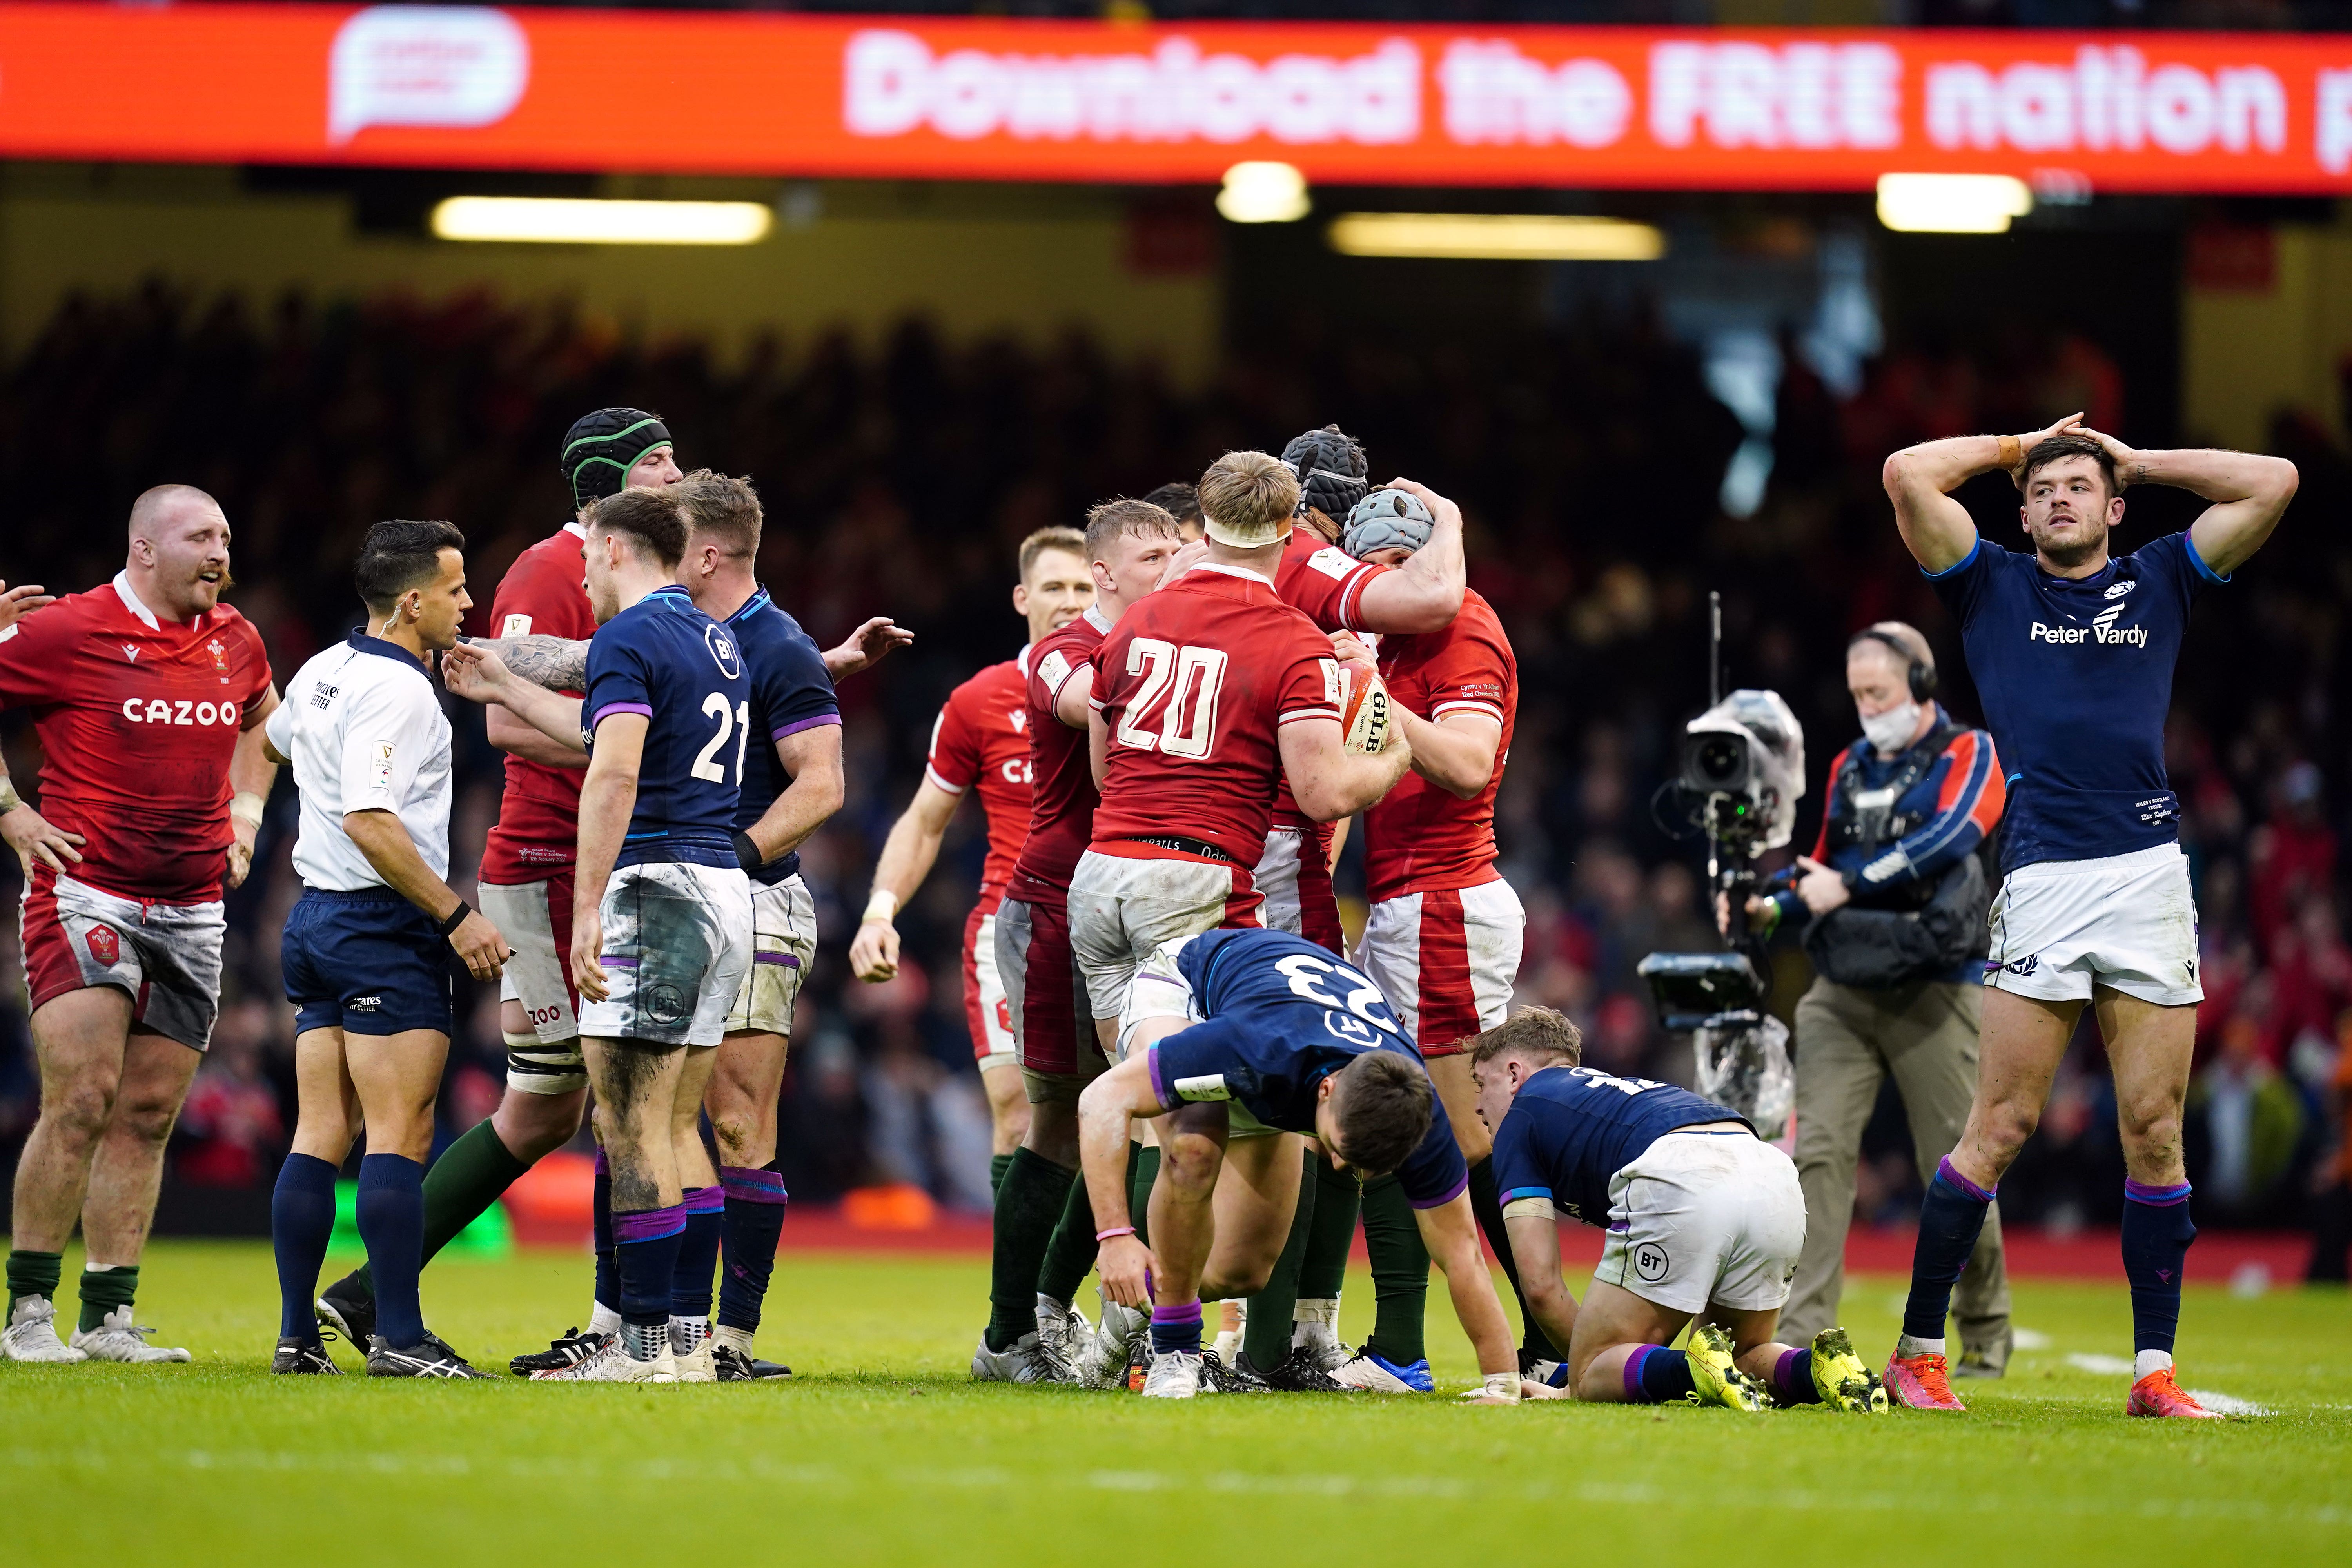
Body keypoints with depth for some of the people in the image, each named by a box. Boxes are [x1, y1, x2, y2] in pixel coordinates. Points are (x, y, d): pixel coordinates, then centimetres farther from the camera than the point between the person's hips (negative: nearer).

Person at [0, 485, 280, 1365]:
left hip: (193, 911, 6)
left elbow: (261, 716, 31)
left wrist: (245, 810, 18)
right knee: (81, 1103, -14)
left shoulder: (235, 642, 10)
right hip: (86, 894, -6)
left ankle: (109, 1320, 9)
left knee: (147, 1116, 5)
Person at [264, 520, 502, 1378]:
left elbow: (275, 739, 33)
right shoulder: (396, 691, -16)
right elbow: (370, 823, -24)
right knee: (399, 1136, -9)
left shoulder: (323, 672, 11)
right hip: (383, 927, -9)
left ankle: (297, 1336, 7)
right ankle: (398, 1338, -12)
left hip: (316, 915, 9)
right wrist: (458, 914, -20)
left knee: (319, 1137, 8)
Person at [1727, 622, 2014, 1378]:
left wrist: (1848, 884, -23)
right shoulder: (1851, 767, 18)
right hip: (1845, 992, 4)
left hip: (1934, 993, -4)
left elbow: (1949, 838, -18)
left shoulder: (1969, 755, 1)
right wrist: (1775, 909, 3)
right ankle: (1802, 1332, -16)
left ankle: (1986, 1334, 19)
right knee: (1819, 1149, -11)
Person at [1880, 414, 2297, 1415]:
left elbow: (2273, 483, 16)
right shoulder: (1992, 588, 14)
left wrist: (2140, 464, 21)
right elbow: (1908, 474, 4)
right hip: (2043, 876, -2)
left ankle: (2154, 1370, 4)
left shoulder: (2160, 582, 19)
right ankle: (1917, 1352, 1)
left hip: (2151, 873, 2)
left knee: (2154, 1130, 1)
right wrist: (2017, 447, 17)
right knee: (2002, 1125, -6)